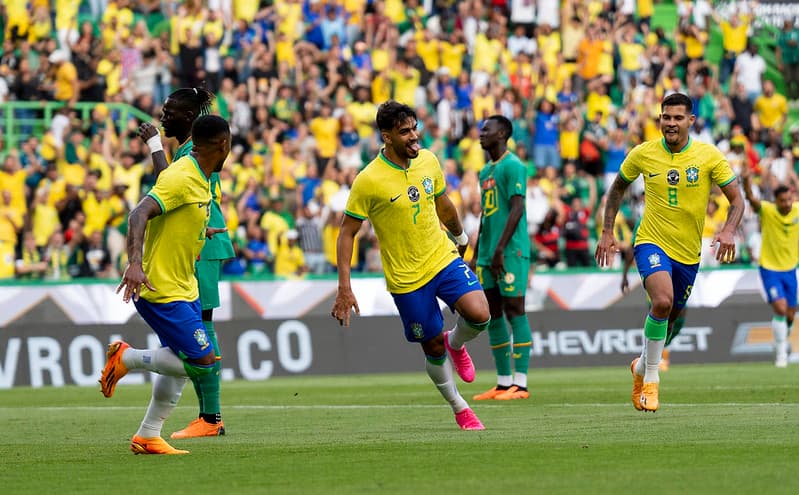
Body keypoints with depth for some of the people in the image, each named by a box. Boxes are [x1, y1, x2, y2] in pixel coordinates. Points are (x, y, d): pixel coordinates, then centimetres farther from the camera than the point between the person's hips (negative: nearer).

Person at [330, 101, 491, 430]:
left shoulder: (428, 161, -1)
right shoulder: (368, 181, -17)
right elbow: (347, 233, -10)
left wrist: (460, 236, 34)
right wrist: (344, 289, -14)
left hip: (444, 258, 3)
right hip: (406, 278, -3)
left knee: (479, 314, -20)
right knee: (433, 349, 3)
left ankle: (456, 343, 16)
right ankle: (459, 409, 26)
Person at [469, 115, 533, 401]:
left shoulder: (513, 166, -8)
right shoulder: (486, 171, 20)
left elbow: (517, 209, -16)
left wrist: (500, 249, -20)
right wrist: (476, 255, 22)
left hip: (511, 252, -9)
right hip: (488, 255, 9)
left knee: (514, 311, -8)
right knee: (493, 315, 8)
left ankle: (520, 384, -8)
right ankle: (503, 383, 13)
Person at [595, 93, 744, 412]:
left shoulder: (709, 156, -7)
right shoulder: (643, 154, -5)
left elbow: (736, 199, -4)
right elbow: (617, 189, 11)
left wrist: (729, 230, -23)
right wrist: (606, 233, 5)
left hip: (689, 251, 2)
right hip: (652, 242, -2)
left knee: (669, 317, 14)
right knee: (662, 302, -28)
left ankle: (642, 367, 44)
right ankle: (650, 379, -15)